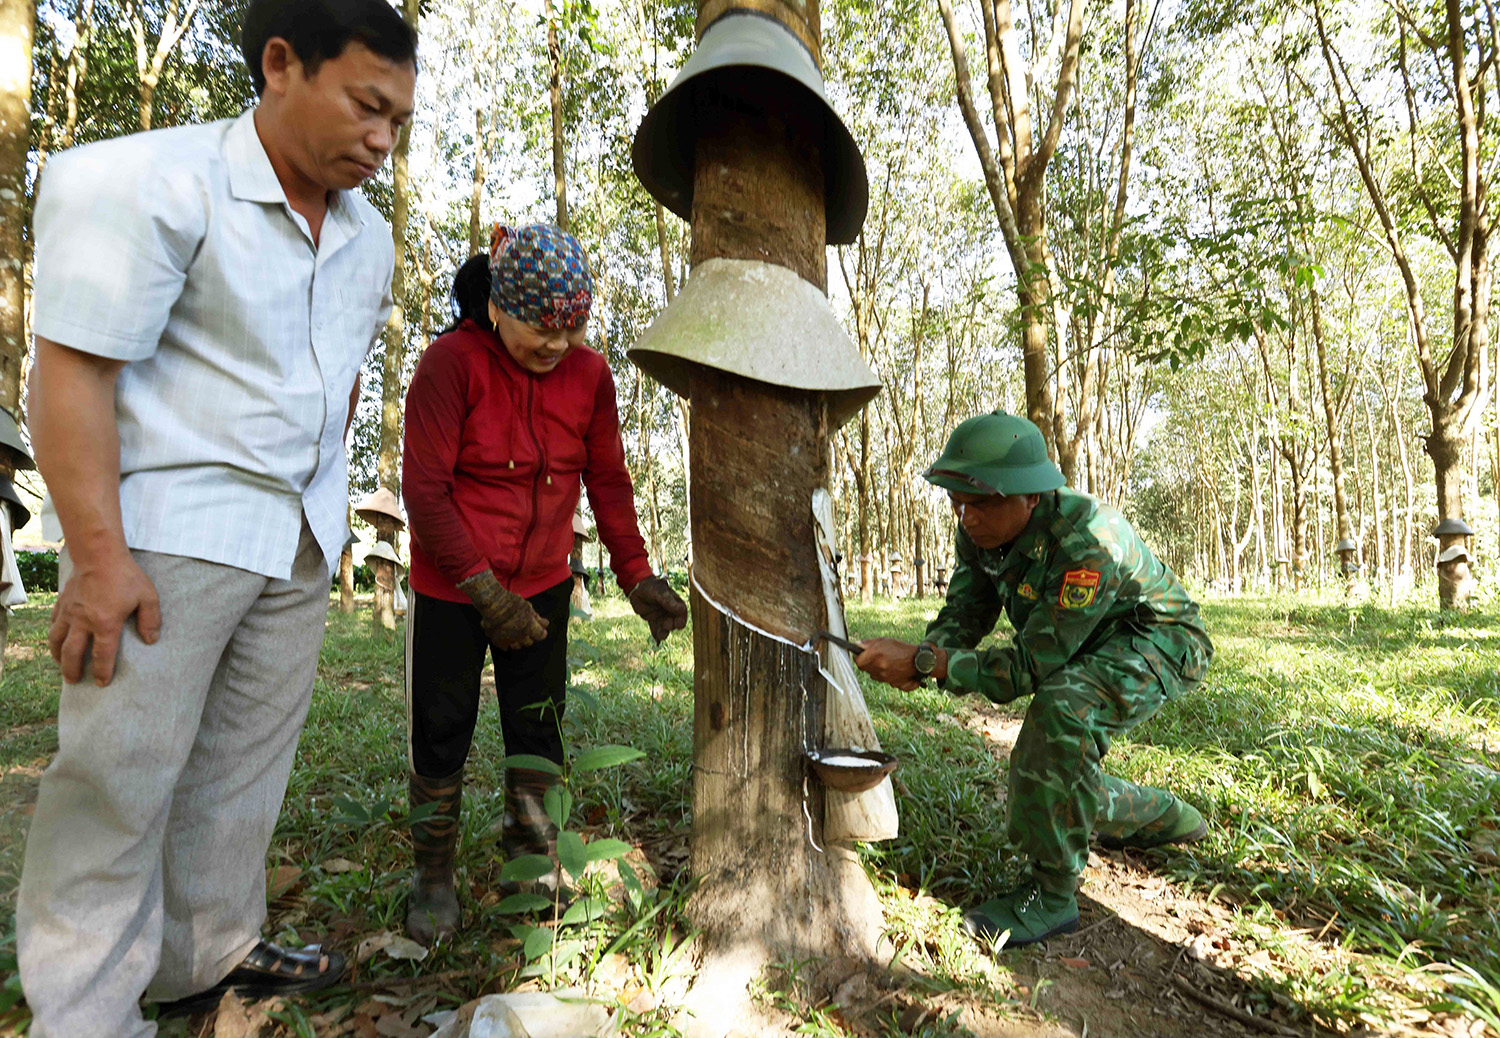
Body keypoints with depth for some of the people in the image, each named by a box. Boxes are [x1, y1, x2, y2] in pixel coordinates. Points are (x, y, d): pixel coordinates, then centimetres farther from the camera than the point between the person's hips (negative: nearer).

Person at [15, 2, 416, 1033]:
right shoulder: (151, 183, -12)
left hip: (300, 543, 7)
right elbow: (72, 371, -15)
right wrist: (100, 556, -19)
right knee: (122, 774, 1)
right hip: (169, 531, -6)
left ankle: (211, 953, 30)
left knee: (248, 761, 14)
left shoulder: (368, 233, 11)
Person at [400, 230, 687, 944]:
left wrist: (636, 574, -5)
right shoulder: (452, 363, -17)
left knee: (538, 730, 11)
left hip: (542, 584, 3)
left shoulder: (589, 374, -5)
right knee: (441, 736, 6)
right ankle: (433, 873, 26)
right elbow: (425, 491, -18)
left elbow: (607, 481, 2)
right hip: (452, 587, -3)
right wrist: (485, 590, -22)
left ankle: (529, 845, 34)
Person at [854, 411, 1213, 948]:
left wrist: (923, 661, -43)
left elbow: (1028, 666, -37)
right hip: (1083, 648, 8)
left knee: (1062, 707, -39)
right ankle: (1166, 817, 41)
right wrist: (916, 659, -33)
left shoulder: (1087, 541, -39)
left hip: (1158, 640, -8)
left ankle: (1052, 893, -24)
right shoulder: (980, 531, -15)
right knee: (1044, 790, 13)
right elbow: (961, 616, -10)